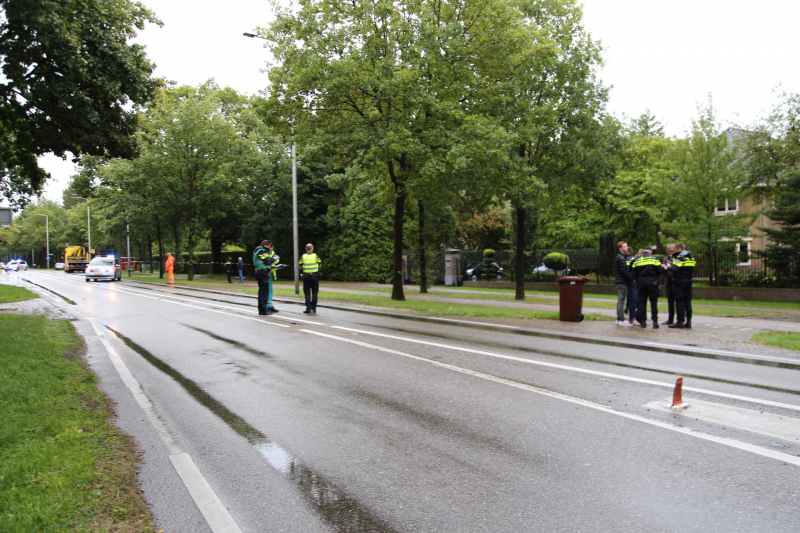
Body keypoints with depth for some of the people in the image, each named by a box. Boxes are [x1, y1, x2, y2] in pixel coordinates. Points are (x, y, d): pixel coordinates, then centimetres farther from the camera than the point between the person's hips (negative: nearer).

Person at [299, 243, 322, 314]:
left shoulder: (303, 256, -3)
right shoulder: (316, 256, -4)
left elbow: (300, 267, 2)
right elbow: (319, 265, 3)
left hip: (306, 276, 0)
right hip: (315, 276, 0)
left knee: (307, 293, 6)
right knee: (314, 293, 8)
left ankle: (309, 309, 2)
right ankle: (314, 309, 9)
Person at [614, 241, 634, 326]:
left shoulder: (623, 257, 20)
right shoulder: (620, 258, -12)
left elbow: (627, 270, 19)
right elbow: (624, 270, -18)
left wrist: (630, 279, 9)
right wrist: (631, 279, -12)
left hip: (622, 282, 10)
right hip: (622, 282, -10)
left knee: (620, 300, 12)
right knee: (621, 300, -8)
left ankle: (619, 319, 18)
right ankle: (622, 320, -6)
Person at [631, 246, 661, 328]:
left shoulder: (637, 261, 4)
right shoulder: (654, 259, -3)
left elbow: (634, 275, 5)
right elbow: (659, 271, -5)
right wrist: (656, 278, 13)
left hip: (641, 284, 2)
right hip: (652, 283, -2)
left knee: (642, 302, 7)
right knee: (653, 303, 3)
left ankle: (643, 321, 7)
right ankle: (655, 321, 1)